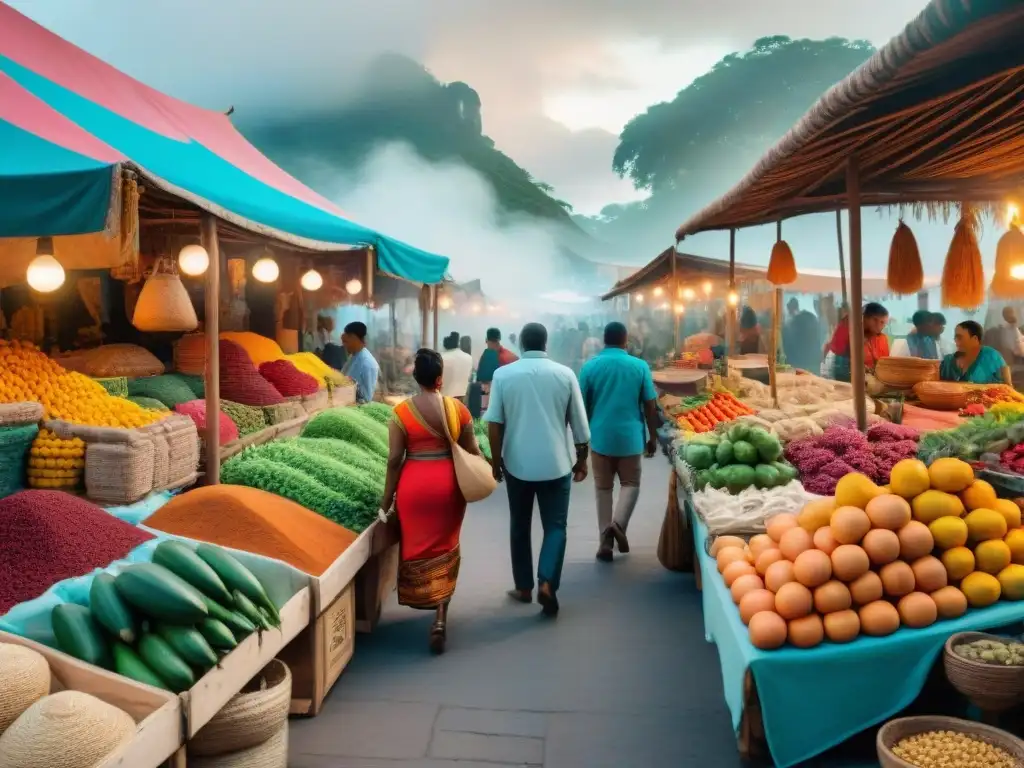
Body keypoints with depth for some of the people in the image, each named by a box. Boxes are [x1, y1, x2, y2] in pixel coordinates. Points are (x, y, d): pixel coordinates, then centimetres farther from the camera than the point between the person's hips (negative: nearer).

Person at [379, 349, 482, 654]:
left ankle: (424, 603, 31)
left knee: (418, 547, 16)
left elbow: (394, 459, -8)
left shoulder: (401, 411, -9)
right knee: (444, 548, 13)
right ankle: (440, 618, 6)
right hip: (448, 483, 2)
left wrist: (387, 497, 2)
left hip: (414, 484, -1)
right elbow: (472, 451, 1)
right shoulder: (457, 408, -5)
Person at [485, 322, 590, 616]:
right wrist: (581, 459, 13)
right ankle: (546, 583, -8)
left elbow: (494, 423, -5)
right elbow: (579, 423, 1)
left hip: (517, 463, 1)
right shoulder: (565, 374, -3)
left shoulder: (503, 374, -4)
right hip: (556, 463, -1)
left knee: (520, 527, 15)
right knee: (555, 526, 8)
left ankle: (523, 587, 22)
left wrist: (496, 460, 6)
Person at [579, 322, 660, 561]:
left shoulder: (589, 367, -3)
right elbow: (650, 406, -2)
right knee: (631, 484, 15)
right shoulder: (640, 366, -4)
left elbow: (582, 406, 2)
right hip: (630, 436, 0)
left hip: (600, 437, 1)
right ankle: (618, 524, -8)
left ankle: (605, 541, 11)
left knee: (603, 488, 11)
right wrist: (653, 437, 9)